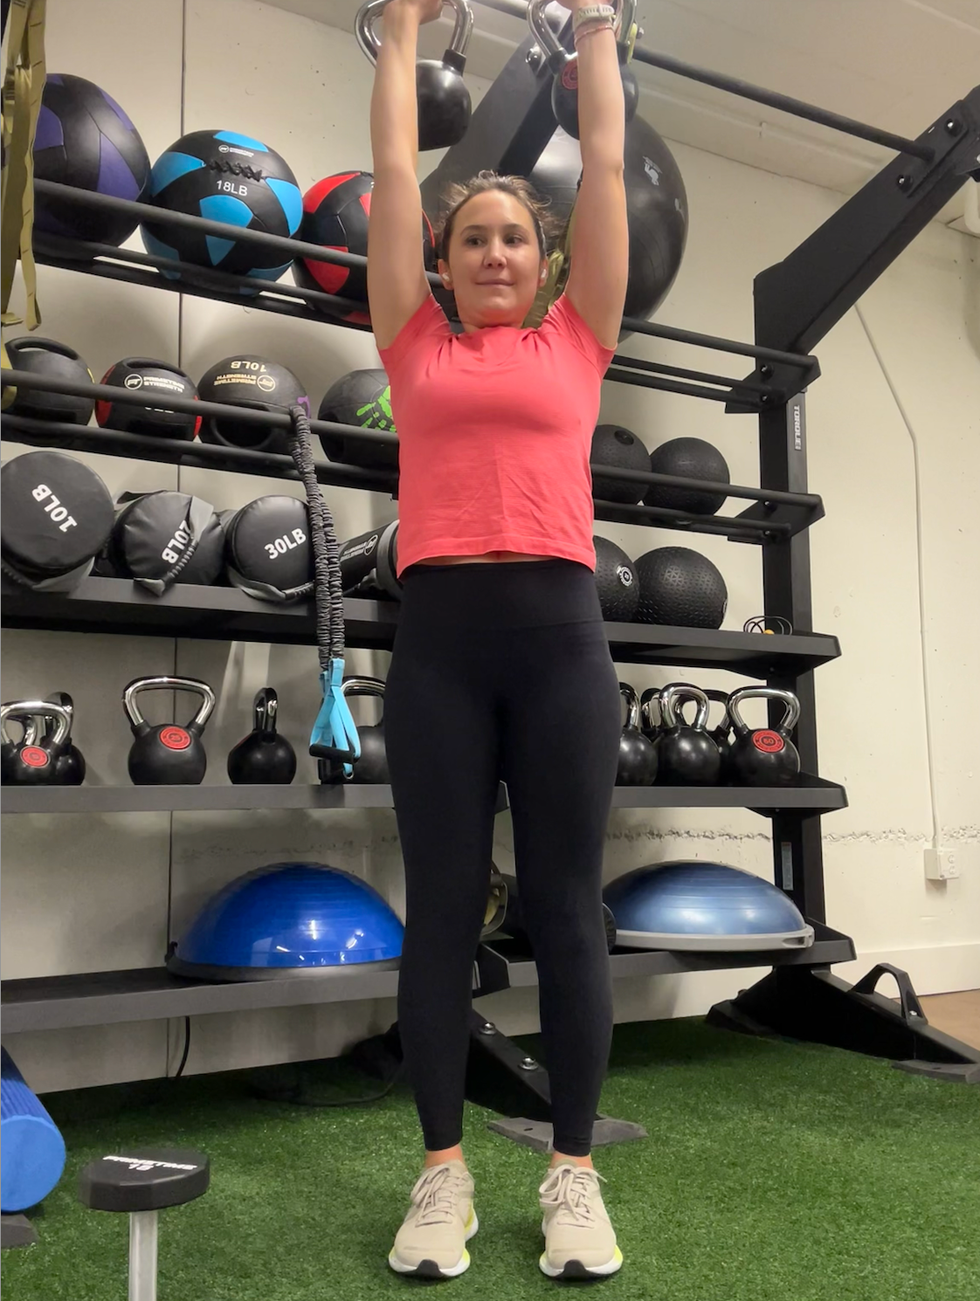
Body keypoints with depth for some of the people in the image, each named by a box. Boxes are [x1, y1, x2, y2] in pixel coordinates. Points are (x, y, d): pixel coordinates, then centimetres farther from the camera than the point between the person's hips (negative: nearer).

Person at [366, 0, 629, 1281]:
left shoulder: (576, 339, 16)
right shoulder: (417, 344, 15)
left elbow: (605, 165, 22)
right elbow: (394, 169, 21)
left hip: (558, 627, 0)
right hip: (440, 630, 0)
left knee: (564, 904, 4)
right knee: (442, 904, 4)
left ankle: (574, 1172, 15)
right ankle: (443, 1171, 16)